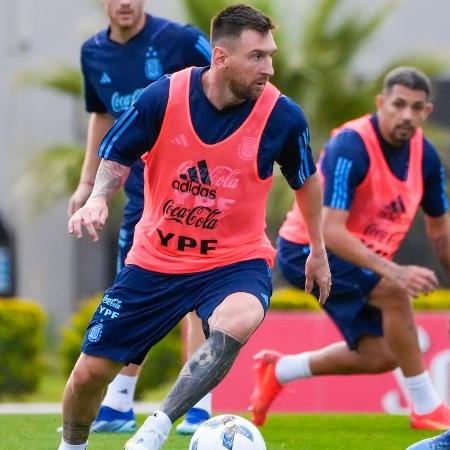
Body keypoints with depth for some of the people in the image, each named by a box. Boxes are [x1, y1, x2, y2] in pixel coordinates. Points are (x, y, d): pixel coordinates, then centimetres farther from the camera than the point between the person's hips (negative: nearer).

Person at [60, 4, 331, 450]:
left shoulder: (282, 116, -14)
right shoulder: (162, 96, -15)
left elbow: (307, 180, 6)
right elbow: (116, 156, 0)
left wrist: (318, 252, 15)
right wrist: (97, 199, -20)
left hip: (235, 259, -2)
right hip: (155, 259, 2)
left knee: (240, 318, -38)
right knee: (91, 370, 4)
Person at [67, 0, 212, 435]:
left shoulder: (178, 39, -13)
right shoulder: (93, 53, 5)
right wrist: (87, 182, 19)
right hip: (140, 191, 6)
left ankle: (199, 408, -2)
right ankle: (117, 407, 19)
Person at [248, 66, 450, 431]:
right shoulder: (351, 148, -29)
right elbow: (330, 230, -37)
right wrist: (393, 271, -46)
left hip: (360, 258, 8)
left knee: (378, 356, 4)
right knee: (393, 291, -29)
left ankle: (278, 370, 26)